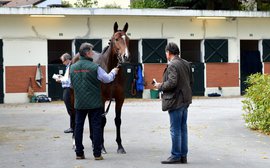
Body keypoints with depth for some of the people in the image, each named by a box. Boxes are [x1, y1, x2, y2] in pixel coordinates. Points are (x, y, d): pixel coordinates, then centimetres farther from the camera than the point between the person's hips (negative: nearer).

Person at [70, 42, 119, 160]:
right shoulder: (94, 67, -14)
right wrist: (113, 72, 13)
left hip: (79, 103, 4)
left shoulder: (73, 67, 1)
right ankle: (97, 154, 5)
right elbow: (107, 79, -5)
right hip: (94, 103, -4)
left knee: (78, 126, 10)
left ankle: (79, 153, 14)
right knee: (96, 126, 3)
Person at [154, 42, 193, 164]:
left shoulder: (172, 65, -16)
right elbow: (191, 81, 15)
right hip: (185, 100, 9)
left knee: (175, 130, -2)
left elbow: (172, 83, -24)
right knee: (183, 129, 13)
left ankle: (176, 156, 4)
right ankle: (183, 155, 18)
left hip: (175, 101, -9)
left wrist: (160, 86, -9)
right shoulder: (186, 64, 11)